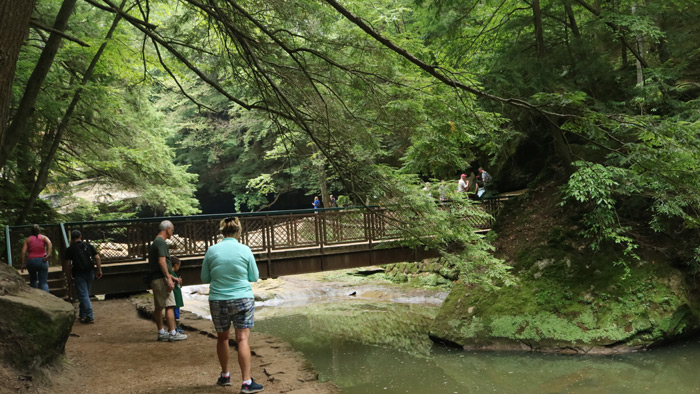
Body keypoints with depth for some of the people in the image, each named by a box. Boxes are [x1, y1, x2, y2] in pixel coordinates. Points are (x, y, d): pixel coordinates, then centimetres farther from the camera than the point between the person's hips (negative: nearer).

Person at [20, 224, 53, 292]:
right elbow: (49, 243, -15)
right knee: (44, 282, -2)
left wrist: (23, 264, -2)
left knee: (33, 280, 23)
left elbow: (23, 251, 0)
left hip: (31, 261, 1)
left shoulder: (28, 239, 11)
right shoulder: (44, 237, 8)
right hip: (42, 261, -1)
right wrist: (48, 254, -21)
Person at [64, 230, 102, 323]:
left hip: (79, 274, -4)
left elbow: (67, 264, -6)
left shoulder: (70, 249, -3)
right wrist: (99, 270, 4)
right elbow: (97, 258, -1)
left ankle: (90, 316, -12)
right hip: (90, 273, 4)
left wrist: (65, 270, 14)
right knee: (85, 294, 18)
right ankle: (82, 315, 26)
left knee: (83, 295, -4)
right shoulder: (88, 245, 6)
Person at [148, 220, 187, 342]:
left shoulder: (155, 242, 21)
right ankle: (172, 333, -7)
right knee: (169, 306, -8)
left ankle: (161, 332, 20)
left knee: (158, 307, 13)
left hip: (155, 279, 10)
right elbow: (162, 261, -22)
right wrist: (169, 279, -23)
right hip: (161, 278, -10)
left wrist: (172, 277, 25)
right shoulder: (161, 242, -11)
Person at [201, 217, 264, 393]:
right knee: (243, 339, -1)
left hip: (218, 301, 2)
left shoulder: (212, 251, -3)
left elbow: (205, 278, 5)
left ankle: (225, 375, 33)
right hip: (242, 299, -2)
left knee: (222, 337, 19)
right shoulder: (245, 250, -7)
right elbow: (254, 277, 1)